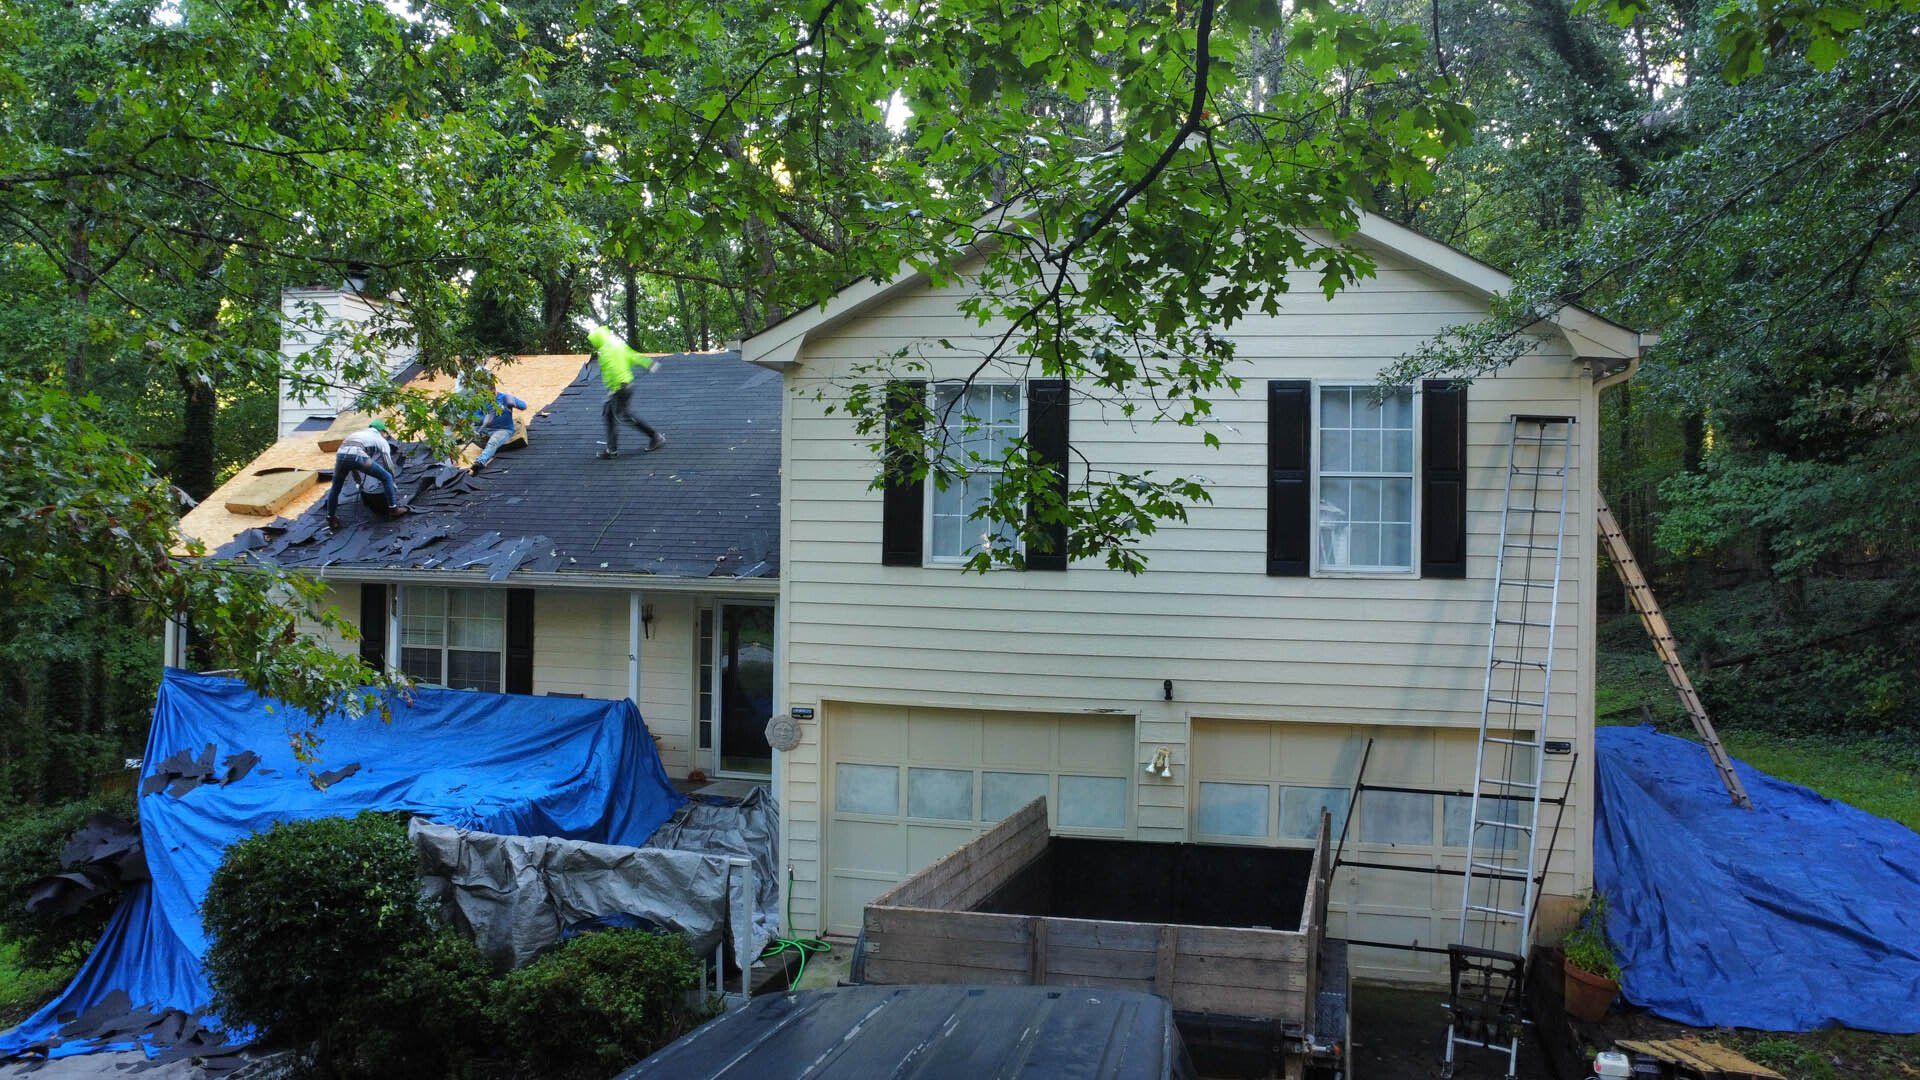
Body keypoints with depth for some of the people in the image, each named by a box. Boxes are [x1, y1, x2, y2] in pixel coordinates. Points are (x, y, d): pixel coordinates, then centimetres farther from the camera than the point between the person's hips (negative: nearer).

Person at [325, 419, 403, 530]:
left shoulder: (358, 434, 42)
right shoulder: (381, 440, 27)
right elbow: (388, 465, 27)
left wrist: (359, 482, 51)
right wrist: (392, 483, 41)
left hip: (341, 454, 5)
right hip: (358, 456, -5)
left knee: (335, 488, 27)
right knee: (387, 477, 15)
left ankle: (331, 518, 29)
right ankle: (393, 507, 19)